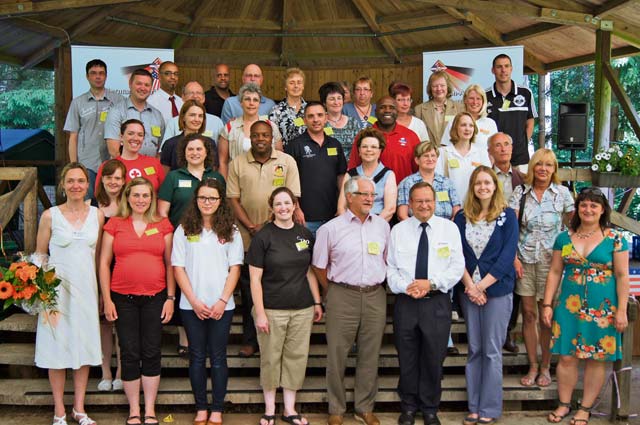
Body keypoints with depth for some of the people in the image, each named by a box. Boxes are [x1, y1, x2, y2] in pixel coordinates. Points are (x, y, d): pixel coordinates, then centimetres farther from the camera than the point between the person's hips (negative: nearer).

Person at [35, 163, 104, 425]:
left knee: (85, 346, 8)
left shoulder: (97, 215, 4)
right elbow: (40, 255, 3)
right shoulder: (50, 216, -4)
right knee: (58, 347, 3)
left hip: (86, 288, 3)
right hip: (57, 288, -2)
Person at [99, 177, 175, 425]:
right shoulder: (114, 225, 3)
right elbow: (104, 263, 4)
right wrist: (107, 299, -2)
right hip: (123, 298, 0)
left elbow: (170, 263, 7)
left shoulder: (163, 226, 5)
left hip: (155, 298, 0)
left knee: (151, 354, 5)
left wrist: (170, 298, 2)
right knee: (129, 354, 4)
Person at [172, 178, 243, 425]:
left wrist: (222, 301, -9)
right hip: (191, 305, 0)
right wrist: (194, 301, -8)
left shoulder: (231, 231, 3)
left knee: (218, 357, 5)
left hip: (222, 306, 0)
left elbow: (235, 268, 1)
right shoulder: (184, 230, 2)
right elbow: (178, 268, 0)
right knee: (197, 356, 7)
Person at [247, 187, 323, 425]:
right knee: (271, 359, 5)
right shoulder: (263, 237, -5)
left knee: (297, 358, 9)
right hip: (272, 309, -3)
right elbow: (255, 278, -6)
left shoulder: (305, 234, 7)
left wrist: (317, 302, 10)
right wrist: (259, 313, -11)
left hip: (302, 309, 4)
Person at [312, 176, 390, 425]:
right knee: (337, 355, 3)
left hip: (375, 296, 3)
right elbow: (319, 266, 4)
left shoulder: (382, 226, 8)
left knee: (370, 355, 9)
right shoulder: (330, 229, -2)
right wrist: (333, 293, 7)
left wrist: (379, 286, 13)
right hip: (342, 295, -3)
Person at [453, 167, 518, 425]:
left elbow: (507, 255, -6)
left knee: (492, 351, 0)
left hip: (497, 290, -3)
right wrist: (470, 286, -10)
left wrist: (482, 286, -11)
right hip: (469, 290, 3)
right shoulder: (462, 218, 8)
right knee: (474, 349, 7)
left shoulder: (507, 216, 0)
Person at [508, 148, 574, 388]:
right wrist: (513, 257, -10)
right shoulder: (521, 192, 4)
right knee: (528, 314, 5)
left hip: (550, 260, -1)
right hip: (524, 260, 1)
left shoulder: (562, 193, 2)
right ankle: (532, 366, 17)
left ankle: (545, 367, 17)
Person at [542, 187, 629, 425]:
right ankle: (564, 404, 19)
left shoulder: (615, 239, -2)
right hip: (569, 306, 2)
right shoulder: (564, 238, 6)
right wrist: (547, 304, 3)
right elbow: (555, 272, 7)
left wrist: (622, 310, -8)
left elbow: (622, 276, -3)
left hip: (602, 309, -2)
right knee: (567, 357, 4)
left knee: (596, 359, 5)